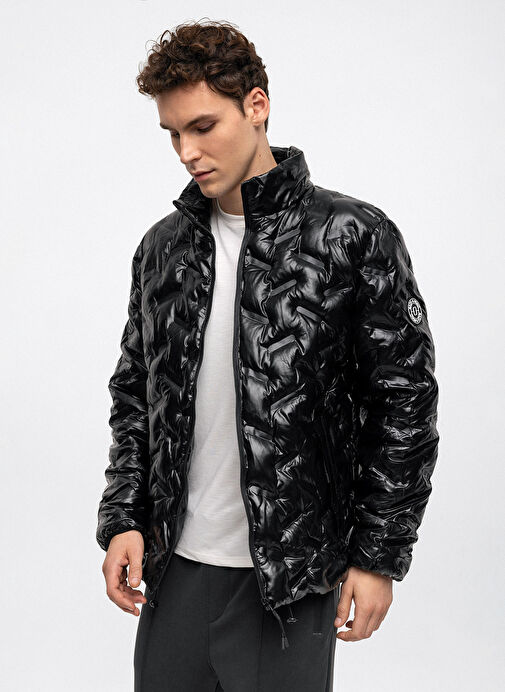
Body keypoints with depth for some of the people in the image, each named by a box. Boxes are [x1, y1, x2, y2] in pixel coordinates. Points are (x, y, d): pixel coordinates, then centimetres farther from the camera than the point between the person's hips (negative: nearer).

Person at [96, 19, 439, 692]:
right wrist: (122, 521, 4)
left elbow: (405, 403, -6)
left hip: (291, 576, -4)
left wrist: (379, 557, -7)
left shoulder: (353, 237, -8)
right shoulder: (163, 246, 7)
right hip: (174, 566, 5)